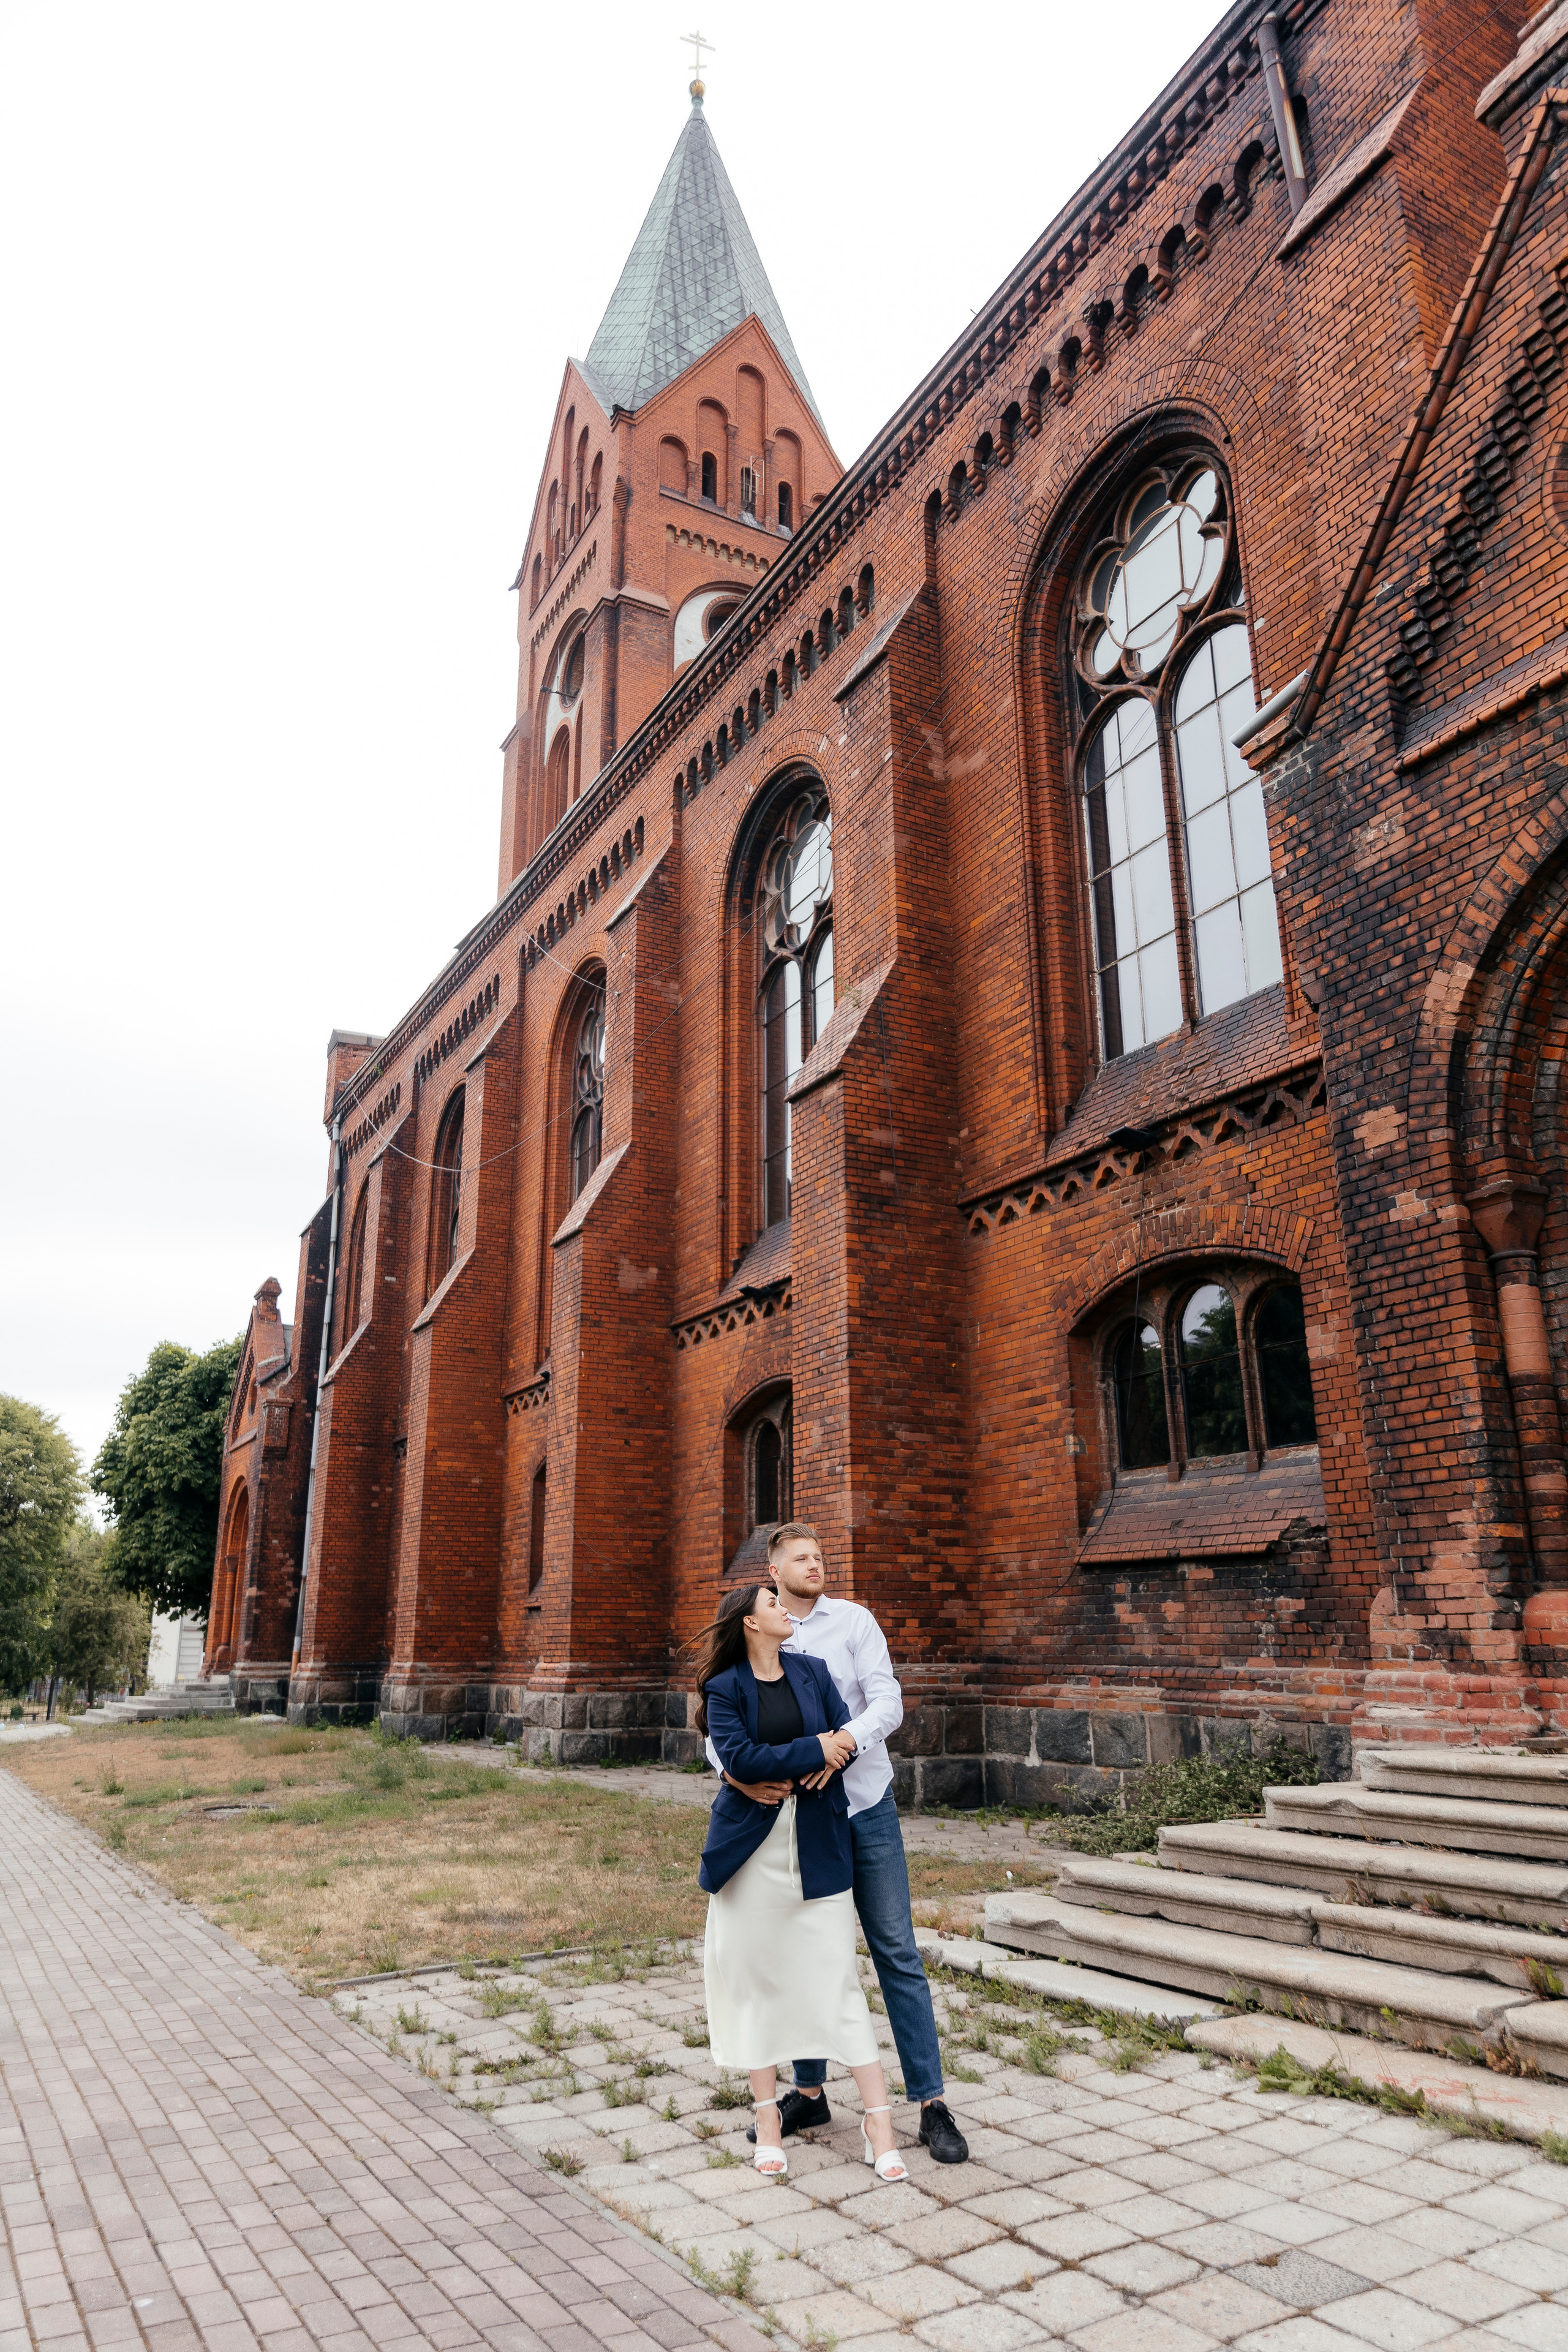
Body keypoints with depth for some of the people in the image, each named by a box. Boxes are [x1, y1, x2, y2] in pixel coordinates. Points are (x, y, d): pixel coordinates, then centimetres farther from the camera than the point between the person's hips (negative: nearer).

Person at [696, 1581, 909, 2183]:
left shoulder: (812, 1672, 8)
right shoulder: (724, 1688, -4)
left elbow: (846, 1737, 0)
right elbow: (738, 1755, -16)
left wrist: (789, 1772, -15)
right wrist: (813, 1752, -14)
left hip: (817, 1848, 2)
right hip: (751, 1850, -2)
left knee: (838, 1979, 1)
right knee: (755, 1979, 7)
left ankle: (878, 2121, 8)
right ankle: (768, 2116, 22)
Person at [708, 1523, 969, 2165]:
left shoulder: (853, 1621, -3)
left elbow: (889, 1703, -13)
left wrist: (846, 1740, -33)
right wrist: (735, 1773, -25)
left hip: (865, 1806, -1)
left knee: (896, 1953, 1)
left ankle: (931, 2103, 8)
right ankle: (808, 2092, 28)